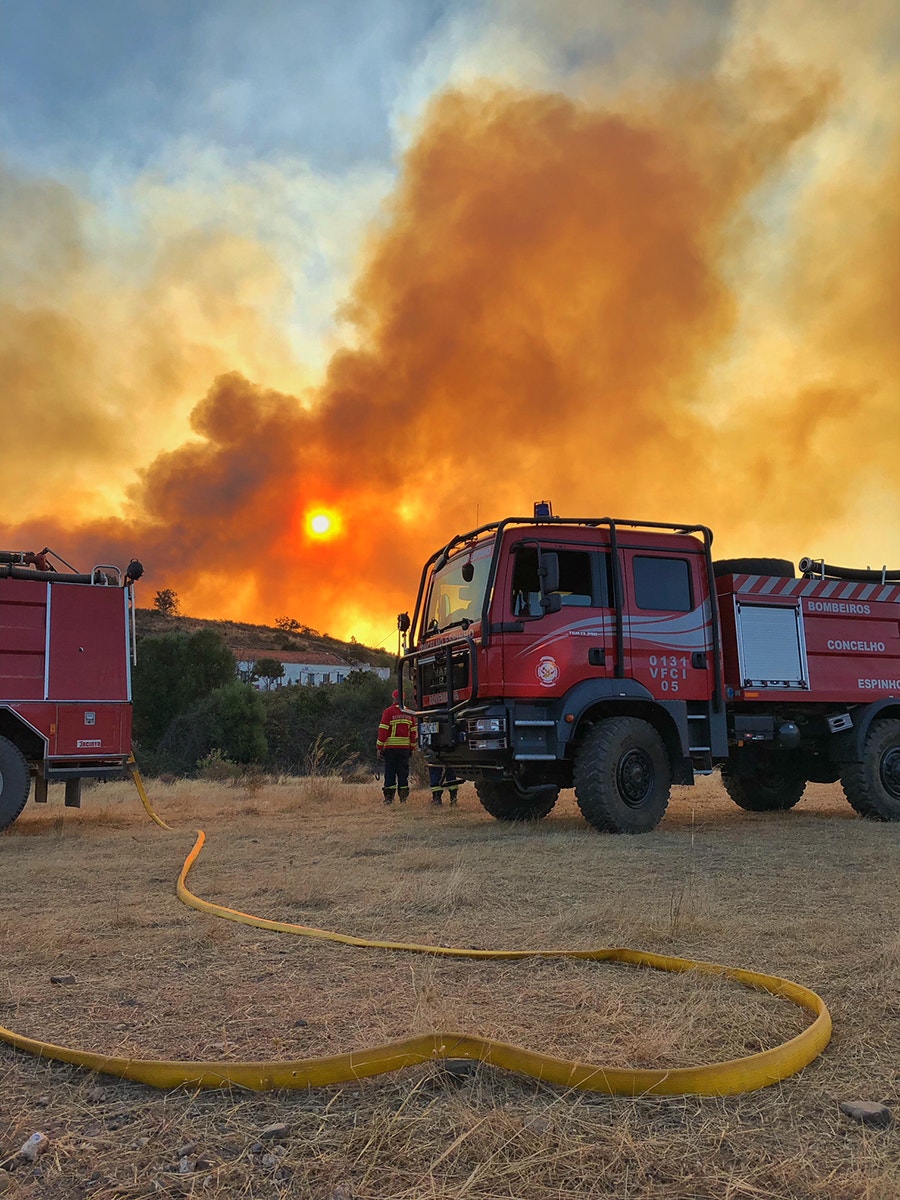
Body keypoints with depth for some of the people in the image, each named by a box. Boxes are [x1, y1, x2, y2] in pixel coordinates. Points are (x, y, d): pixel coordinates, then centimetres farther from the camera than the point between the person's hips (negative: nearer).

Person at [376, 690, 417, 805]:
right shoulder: (409, 713, 9)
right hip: (405, 747, 3)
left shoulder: (388, 712, -5)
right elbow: (414, 731, 11)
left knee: (390, 772, 2)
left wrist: (379, 747, -5)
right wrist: (412, 748, 17)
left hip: (390, 747, -3)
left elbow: (383, 731, -8)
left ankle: (389, 797, 0)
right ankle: (403, 797, 7)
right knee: (403, 772, 8)